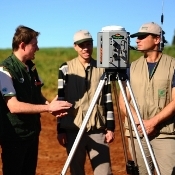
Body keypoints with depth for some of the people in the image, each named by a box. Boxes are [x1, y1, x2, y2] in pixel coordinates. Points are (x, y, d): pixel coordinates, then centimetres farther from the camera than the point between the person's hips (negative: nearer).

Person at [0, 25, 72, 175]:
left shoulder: (31, 67, 6)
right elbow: (14, 106, -26)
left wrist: (51, 107, -7)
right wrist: (48, 107, -27)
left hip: (32, 132, 7)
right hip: (14, 136, -7)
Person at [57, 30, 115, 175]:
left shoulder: (102, 68, 6)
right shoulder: (66, 69, 0)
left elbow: (108, 99, 6)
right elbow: (61, 99, 0)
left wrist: (110, 127, 2)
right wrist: (61, 130, -2)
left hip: (98, 129, 1)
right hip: (73, 129, -1)